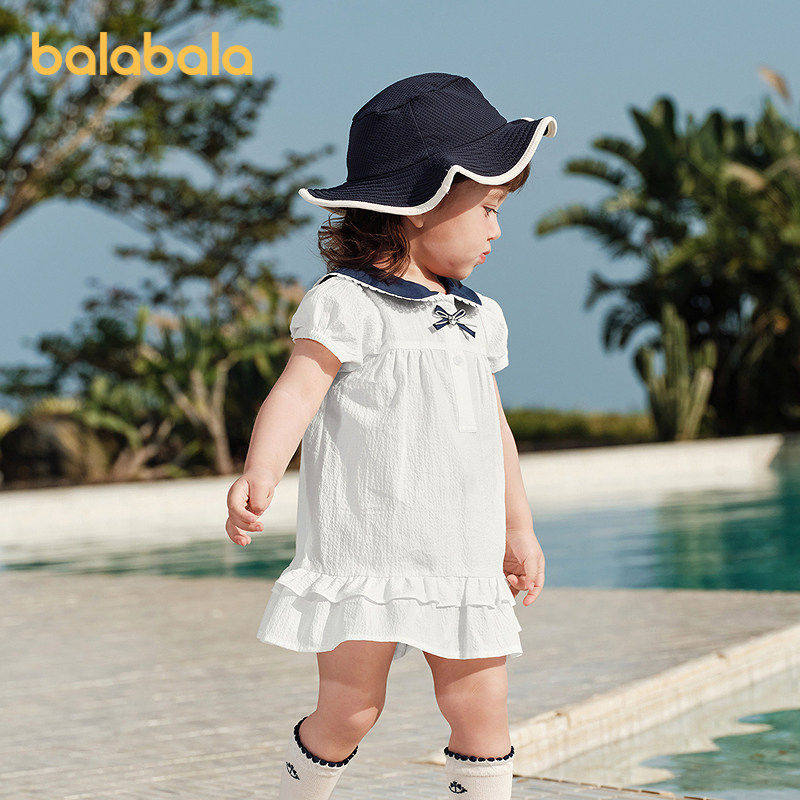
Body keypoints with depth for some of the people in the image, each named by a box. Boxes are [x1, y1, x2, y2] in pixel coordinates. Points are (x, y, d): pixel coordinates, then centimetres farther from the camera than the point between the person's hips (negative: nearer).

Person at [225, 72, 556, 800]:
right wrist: (258, 478, -36)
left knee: (482, 709, 2)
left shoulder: (477, 317, 15)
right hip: (363, 555, -6)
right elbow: (297, 393, -19)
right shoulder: (346, 304, -8)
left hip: (462, 562, 6)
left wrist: (520, 530, 27)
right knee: (350, 710, -3)